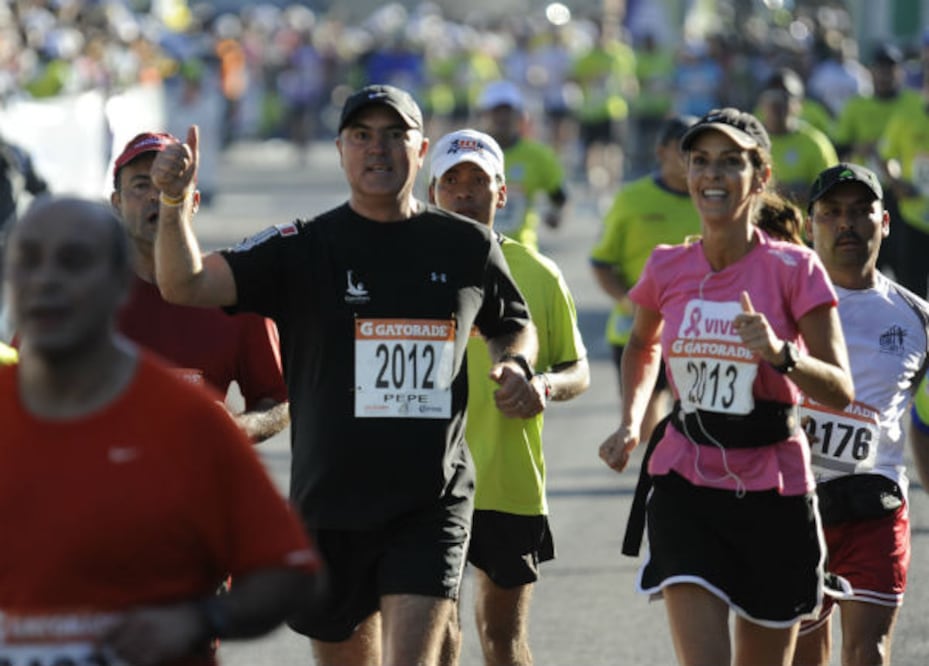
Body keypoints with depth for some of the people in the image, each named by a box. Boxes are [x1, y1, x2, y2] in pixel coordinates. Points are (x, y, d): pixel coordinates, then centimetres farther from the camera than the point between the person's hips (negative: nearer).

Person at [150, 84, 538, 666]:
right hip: (330, 504, 1)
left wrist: (517, 364, 2)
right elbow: (186, 285, -13)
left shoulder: (467, 246, 5)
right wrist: (176, 202, -30)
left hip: (432, 506, -1)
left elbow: (514, 325, 25)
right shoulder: (302, 249, -1)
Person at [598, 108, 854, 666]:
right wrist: (631, 423, 9)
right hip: (687, 488, 1)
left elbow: (841, 391, -10)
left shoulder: (794, 269, -8)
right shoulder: (667, 268, 2)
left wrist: (780, 353, -28)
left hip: (772, 491, -1)